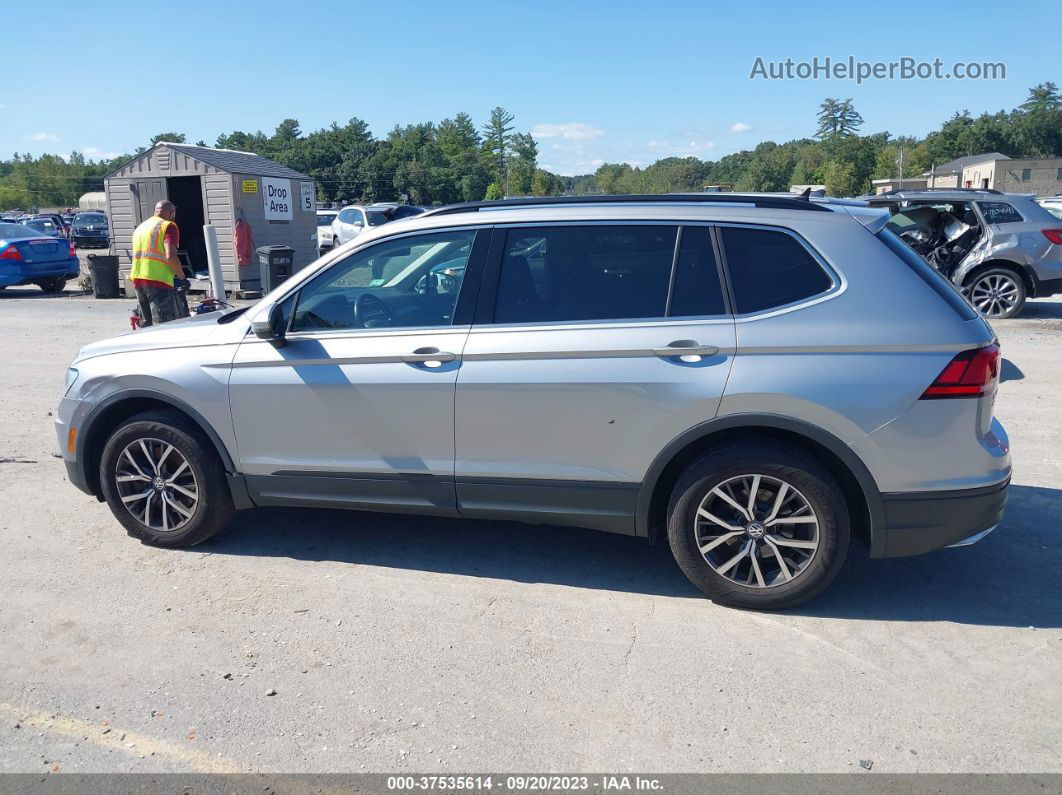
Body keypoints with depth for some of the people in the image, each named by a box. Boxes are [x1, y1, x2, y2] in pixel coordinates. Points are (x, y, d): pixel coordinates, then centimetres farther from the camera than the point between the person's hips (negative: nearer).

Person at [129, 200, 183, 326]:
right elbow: (170, 257, -17)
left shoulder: (139, 227, 21)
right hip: (158, 280, -8)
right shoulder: (168, 226, -4)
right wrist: (182, 276, -4)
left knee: (146, 325, 15)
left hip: (137, 278, 8)